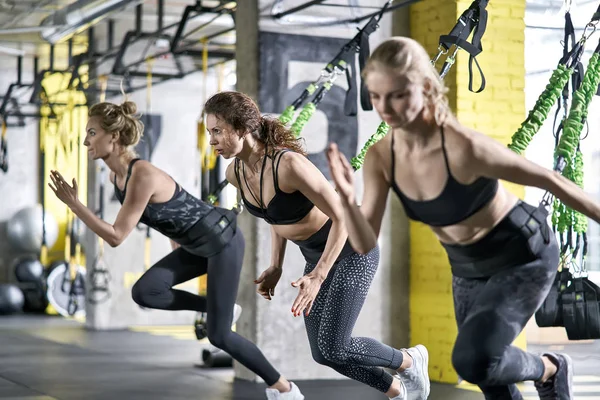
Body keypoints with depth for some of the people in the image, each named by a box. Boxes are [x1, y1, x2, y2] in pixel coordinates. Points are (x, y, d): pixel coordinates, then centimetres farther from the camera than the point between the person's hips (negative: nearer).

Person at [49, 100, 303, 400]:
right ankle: (216, 307, 13)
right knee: (144, 292, -6)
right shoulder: (116, 175, -2)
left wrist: (73, 204, -28)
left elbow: (116, 237, -28)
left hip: (222, 241, -8)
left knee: (218, 334, -4)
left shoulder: (143, 175, -29)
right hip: (197, 246, 8)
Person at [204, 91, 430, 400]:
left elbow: (343, 215, -27)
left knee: (333, 349, -14)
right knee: (323, 353, 6)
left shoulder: (289, 164, -33)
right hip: (317, 255, 8)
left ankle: (409, 360, 14)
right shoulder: (236, 172, -8)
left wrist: (317, 277, -30)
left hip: (351, 248, -8)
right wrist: (275, 268, 3)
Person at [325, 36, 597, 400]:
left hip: (523, 256, -6)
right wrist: (348, 201, -35)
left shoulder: (464, 147, -34)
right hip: (469, 270, 6)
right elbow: (366, 245, -16)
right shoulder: (380, 158, -16)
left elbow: (548, 179, -21)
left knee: (473, 360, -24)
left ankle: (549, 370, 7)